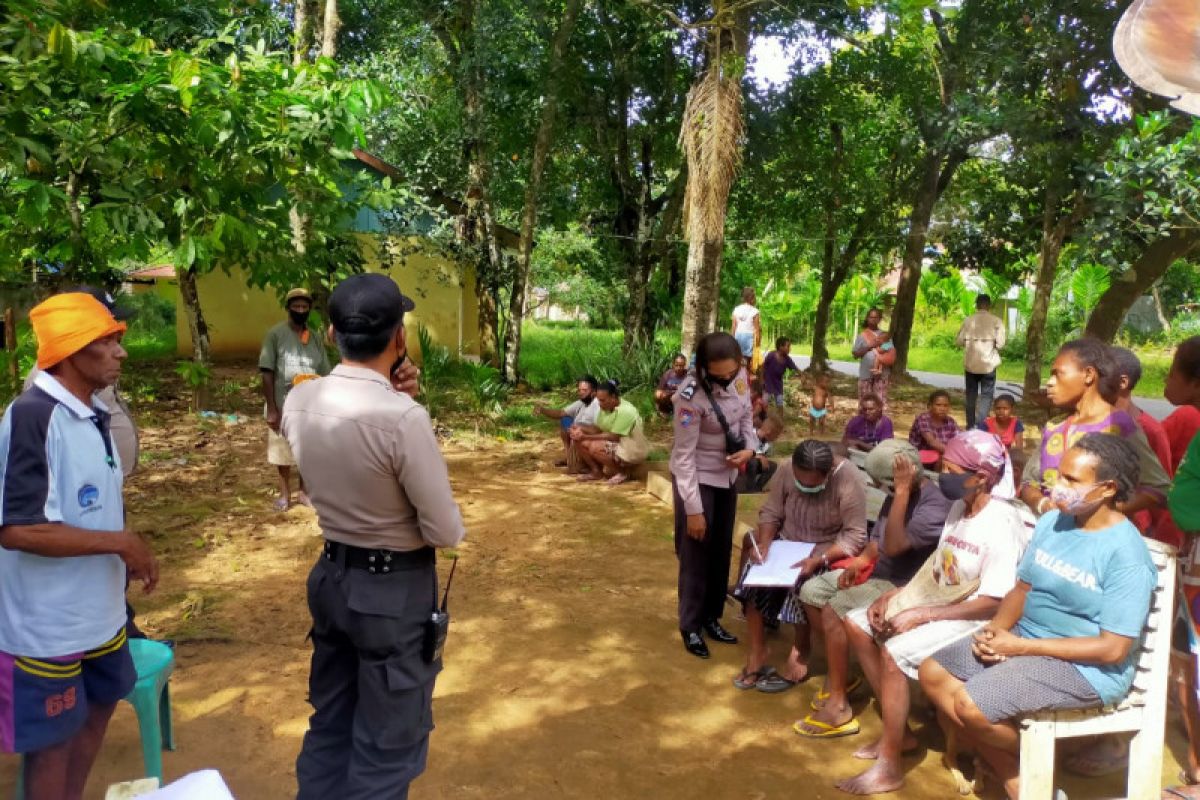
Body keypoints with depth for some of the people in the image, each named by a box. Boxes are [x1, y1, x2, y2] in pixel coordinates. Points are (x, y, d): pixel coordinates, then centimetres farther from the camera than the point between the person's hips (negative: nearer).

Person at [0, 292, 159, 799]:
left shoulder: (93, 413, 3)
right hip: (46, 622, -8)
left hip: (98, 609, 8)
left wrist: (127, 557, 6)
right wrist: (120, 542, -23)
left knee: (99, 706, 24)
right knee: (52, 740, 11)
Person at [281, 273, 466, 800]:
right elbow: (446, 532, -19)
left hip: (330, 576, 7)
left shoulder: (298, 400, -7)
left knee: (330, 724, 25)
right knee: (387, 744, 13)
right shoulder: (403, 417, -28)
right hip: (395, 589, -7)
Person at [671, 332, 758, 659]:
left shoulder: (740, 377, -11)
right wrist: (693, 509, -22)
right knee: (696, 554, 2)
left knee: (722, 551, 15)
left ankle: (712, 618, 31)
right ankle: (690, 627, 19)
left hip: (727, 476, 6)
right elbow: (684, 457, -24)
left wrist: (749, 448, -14)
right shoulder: (691, 396, -29)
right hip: (696, 479, -6)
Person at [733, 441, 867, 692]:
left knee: (802, 585, -30)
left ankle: (799, 656, -6)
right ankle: (757, 651, -3)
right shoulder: (789, 473, -11)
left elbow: (856, 536, -23)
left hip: (827, 550, -4)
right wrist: (765, 542, -22)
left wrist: (819, 559, -34)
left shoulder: (847, 480, -23)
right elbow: (771, 512, -4)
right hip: (787, 542, 4)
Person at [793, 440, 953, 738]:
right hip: (877, 572, 10)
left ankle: (838, 707, -17)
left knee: (834, 611, -27)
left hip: (903, 586, -10)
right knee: (811, 591, 6)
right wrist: (862, 559, -5)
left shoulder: (935, 507, -24)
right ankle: (839, 673, 17)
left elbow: (894, 546, -35)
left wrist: (903, 491, -35)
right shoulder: (898, 495, 3)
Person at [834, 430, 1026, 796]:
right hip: (938, 602, 10)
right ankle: (899, 732, 13)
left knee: (894, 652, -28)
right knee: (857, 624, 4)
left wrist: (922, 614, -23)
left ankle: (889, 767, -12)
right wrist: (893, 596, 0)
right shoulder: (958, 507, 5)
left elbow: (994, 604, -25)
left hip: (974, 620, -10)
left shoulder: (1001, 523, -22)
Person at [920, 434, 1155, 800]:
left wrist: (1021, 647, -20)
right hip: (1025, 639, 8)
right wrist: (995, 628, -10)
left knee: (970, 704, -25)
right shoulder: (1051, 521, 3)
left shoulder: (1126, 554, -19)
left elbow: (1113, 649, -21)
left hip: (1085, 666, -8)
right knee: (933, 673, -1)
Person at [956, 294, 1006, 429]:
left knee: (971, 396, 12)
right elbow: (1000, 343, -10)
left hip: (970, 363, 2)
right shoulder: (996, 321, -5)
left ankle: (970, 427, 15)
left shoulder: (968, 320, 0)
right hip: (989, 364, -2)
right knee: (986, 396, 4)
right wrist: (991, 345, 11)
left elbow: (959, 341, 0)